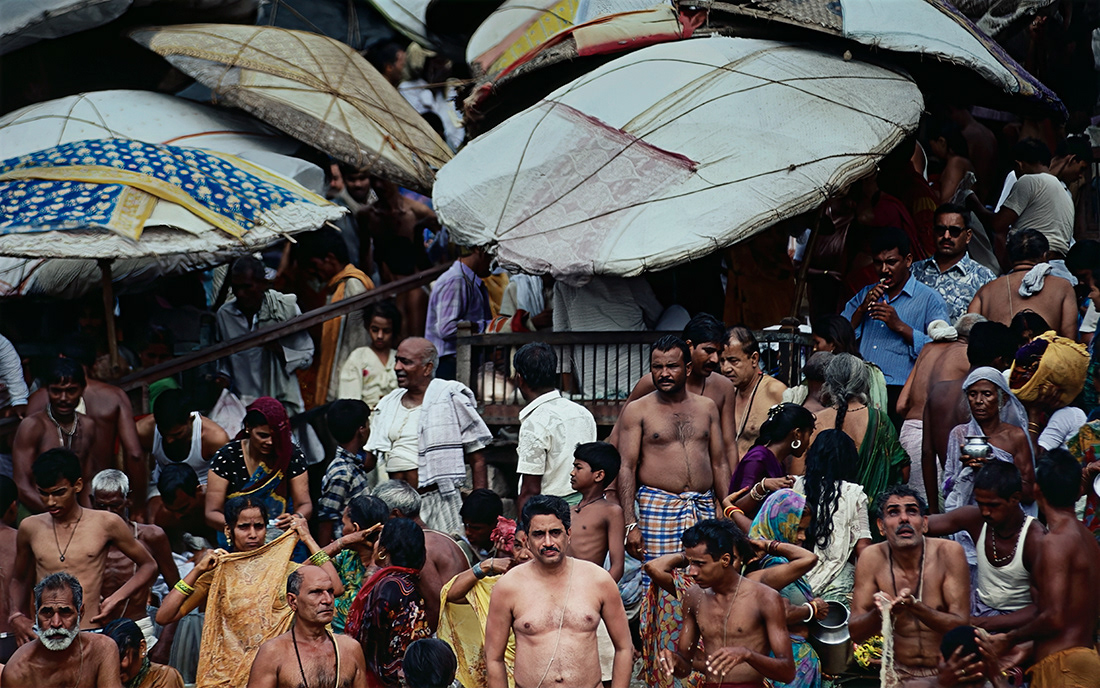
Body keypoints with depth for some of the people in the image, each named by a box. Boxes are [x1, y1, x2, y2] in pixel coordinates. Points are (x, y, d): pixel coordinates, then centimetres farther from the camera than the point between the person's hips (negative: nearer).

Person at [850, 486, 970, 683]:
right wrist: (879, 613, -24)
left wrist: (915, 607, -28)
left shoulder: (948, 553, -8)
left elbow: (962, 626, -12)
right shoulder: (872, 558, -3)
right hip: (898, 675, 0)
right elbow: (855, 633, -2)